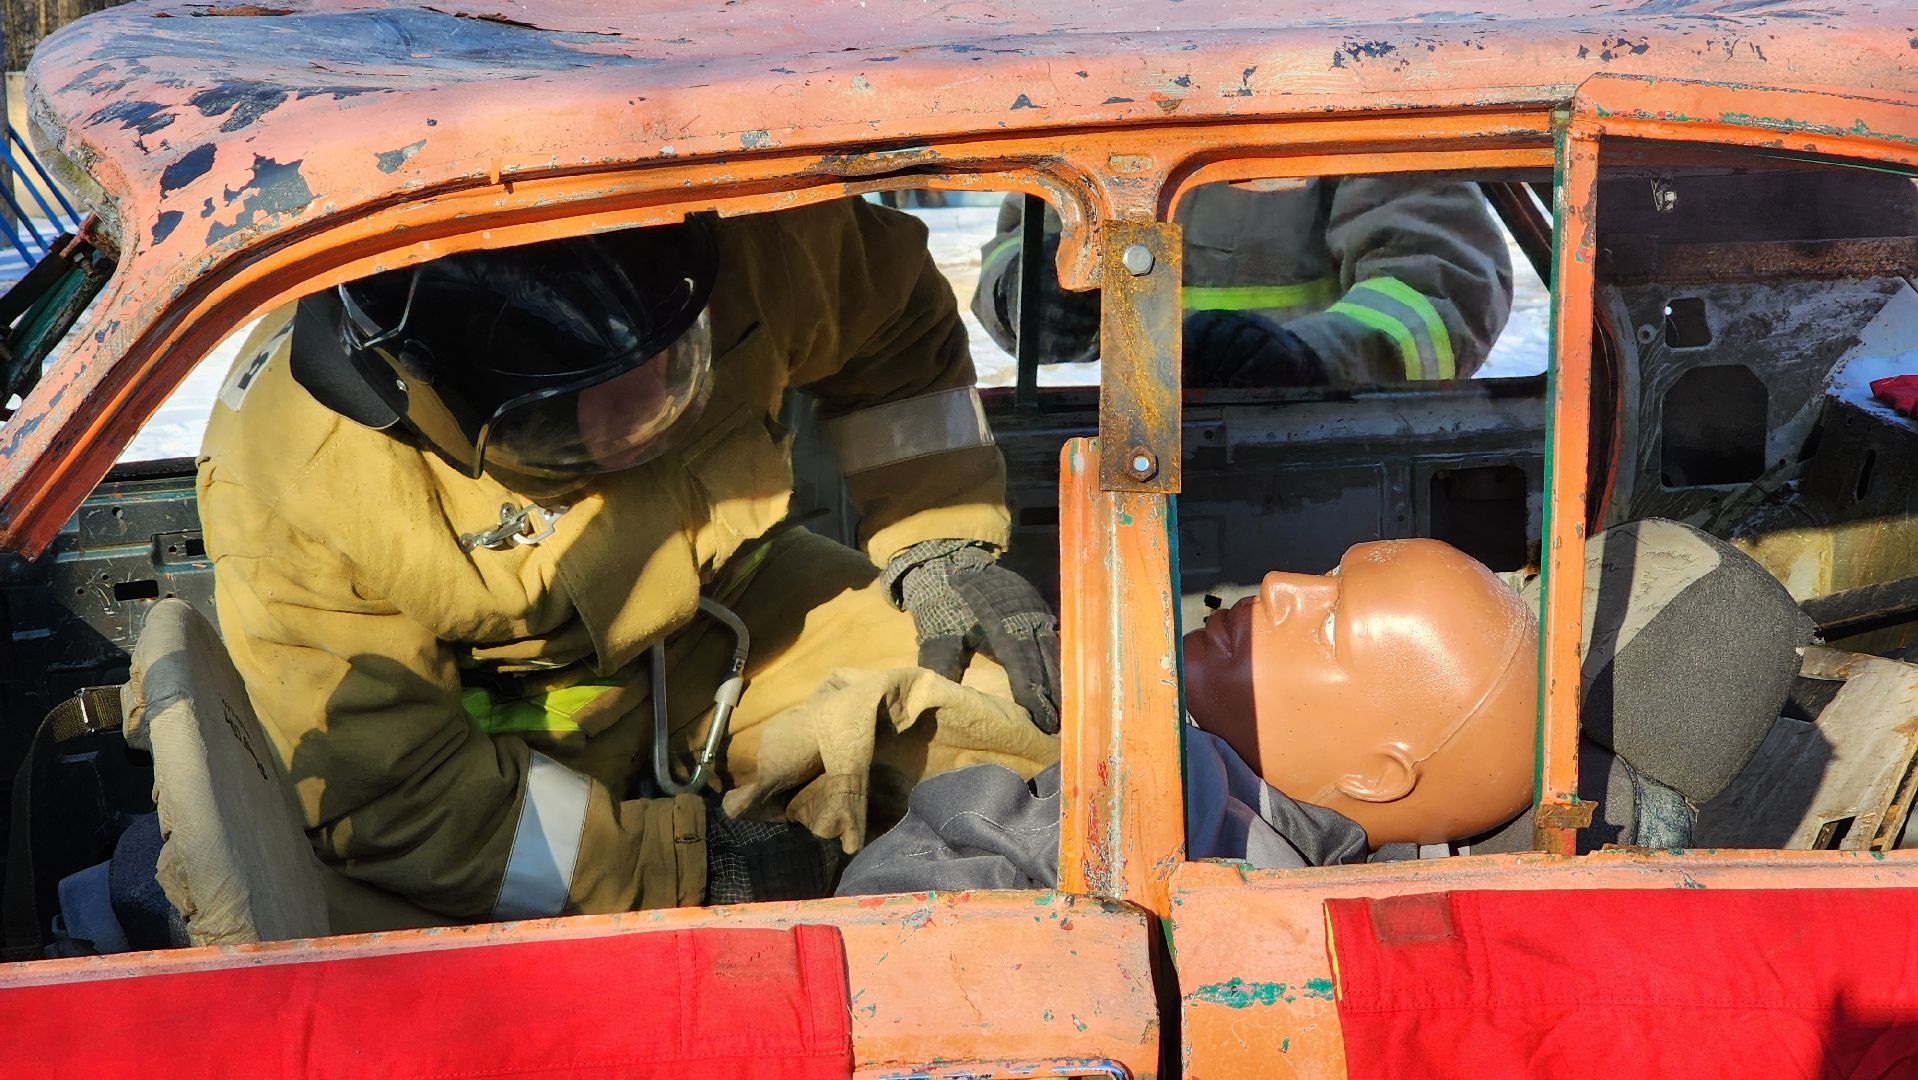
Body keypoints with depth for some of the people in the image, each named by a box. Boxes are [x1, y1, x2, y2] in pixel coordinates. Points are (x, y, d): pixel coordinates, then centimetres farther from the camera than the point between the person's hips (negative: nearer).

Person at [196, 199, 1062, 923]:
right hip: (501, 722, -2)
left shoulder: (747, 245, -25)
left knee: (1012, 706, -13)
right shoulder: (290, 483, -32)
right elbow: (381, 799, -26)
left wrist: (941, 546, -8)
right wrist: (686, 868, -27)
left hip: (726, 616, 3)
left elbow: (898, 319, 0)